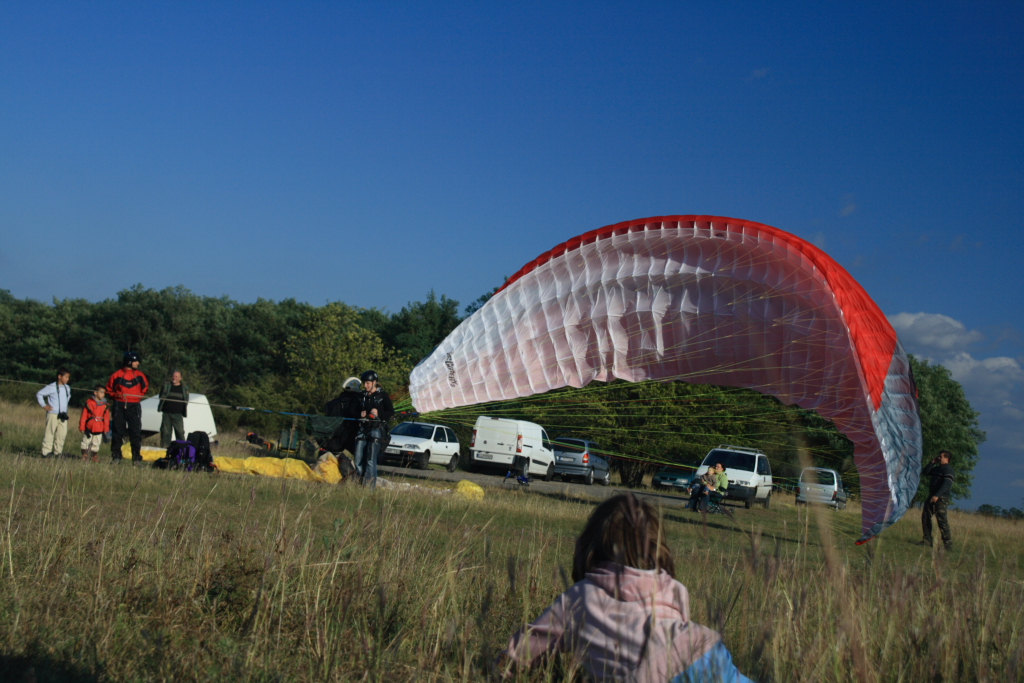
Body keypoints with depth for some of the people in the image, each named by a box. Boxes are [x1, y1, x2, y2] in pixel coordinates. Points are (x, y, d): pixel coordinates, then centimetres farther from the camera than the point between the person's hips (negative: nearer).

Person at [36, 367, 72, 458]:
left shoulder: (67, 388, 11)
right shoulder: (52, 387, -9)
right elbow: (39, 394, -4)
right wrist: (44, 405, -7)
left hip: (63, 415, 6)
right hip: (53, 414, -6)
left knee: (62, 433, 2)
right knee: (50, 433, -3)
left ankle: (57, 452, 10)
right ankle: (46, 452, 0)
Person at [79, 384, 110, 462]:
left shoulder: (105, 405, 2)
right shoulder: (89, 403, -5)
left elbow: (106, 418, 6)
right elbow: (84, 416, -2)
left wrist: (106, 428, 4)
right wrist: (82, 427, -3)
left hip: (99, 429, 2)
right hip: (89, 427, -2)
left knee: (96, 444, 11)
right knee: (86, 442, 6)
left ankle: (95, 457, 19)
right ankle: (84, 456, 15)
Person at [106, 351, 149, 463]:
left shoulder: (139, 375, 5)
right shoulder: (117, 375, 1)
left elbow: (145, 387, 20)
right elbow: (109, 388, 13)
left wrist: (140, 396, 9)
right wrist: (115, 395, -1)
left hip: (134, 406, 1)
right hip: (120, 406, -1)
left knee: (136, 432, -2)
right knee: (117, 431, 4)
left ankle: (136, 456, 2)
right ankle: (116, 455, 12)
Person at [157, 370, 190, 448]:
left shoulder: (184, 388, 10)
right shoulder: (166, 386, 11)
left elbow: (186, 401, 13)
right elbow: (161, 397, 13)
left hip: (177, 414, -1)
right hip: (166, 412, 1)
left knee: (180, 432, -5)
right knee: (165, 431, 3)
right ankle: (165, 447, 9)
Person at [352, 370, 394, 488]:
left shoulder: (383, 395, -1)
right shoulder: (362, 396, 17)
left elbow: (391, 412, -2)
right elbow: (356, 411, 26)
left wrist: (378, 414, -17)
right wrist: (360, 414, 3)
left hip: (377, 429, -6)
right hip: (364, 429, 6)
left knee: (371, 459, -13)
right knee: (358, 459, 0)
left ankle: (370, 486, -10)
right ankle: (362, 482, 11)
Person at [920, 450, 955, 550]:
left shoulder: (948, 469, -8)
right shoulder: (937, 468, 21)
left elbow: (947, 484, -20)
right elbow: (924, 473, 25)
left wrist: (937, 495, -27)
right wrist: (932, 463, 14)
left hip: (942, 498, -10)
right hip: (933, 496, 10)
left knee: (941, 519, -14)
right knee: (925, 516, 7)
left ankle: (948, 544, -13)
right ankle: (927, 540, 12)